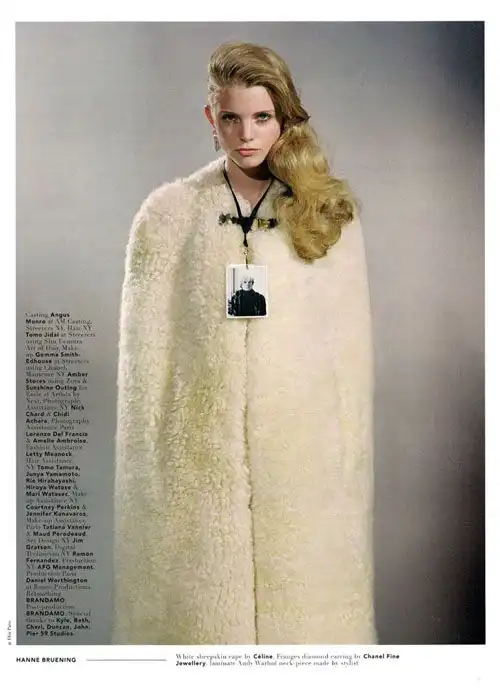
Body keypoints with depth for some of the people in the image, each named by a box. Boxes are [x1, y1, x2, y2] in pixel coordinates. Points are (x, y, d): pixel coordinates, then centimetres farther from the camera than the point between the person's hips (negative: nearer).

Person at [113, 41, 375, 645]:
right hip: (199, 454, 0)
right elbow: (144, 347, 2)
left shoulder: (330, 213, 5)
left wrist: (350, 457, 1)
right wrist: (152, 468, -1)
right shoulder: (169, 212, 2)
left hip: (305, 452, 1)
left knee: (304, 604, 10)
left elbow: (351, 344, 4)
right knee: (202, 605, 8)